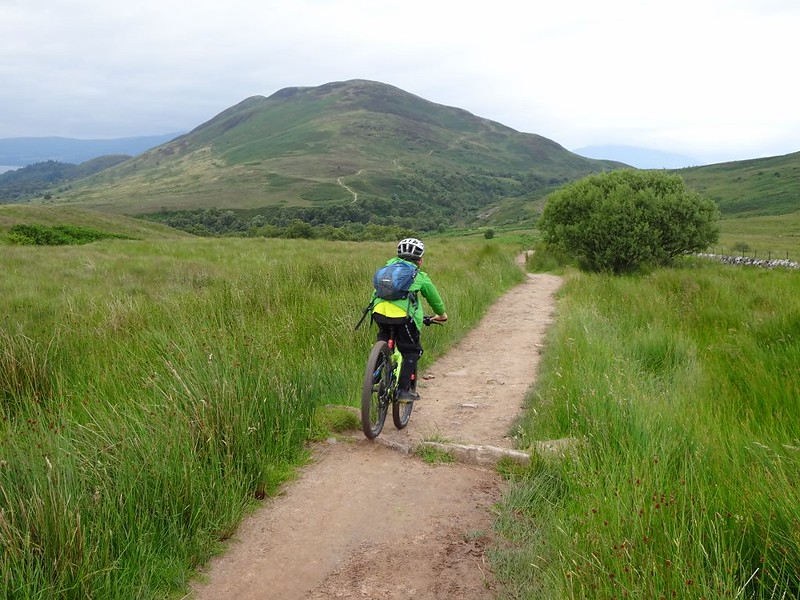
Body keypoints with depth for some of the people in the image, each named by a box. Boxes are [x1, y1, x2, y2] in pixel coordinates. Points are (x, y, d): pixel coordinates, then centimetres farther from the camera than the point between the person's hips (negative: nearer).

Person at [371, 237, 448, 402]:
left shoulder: (388, 266, 26)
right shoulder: (420, 276, 16)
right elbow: (434, 298, 27)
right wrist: (441, 315, 45)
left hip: (379, 311, 4)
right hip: (402, 314, -4)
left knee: (384, 345, 27)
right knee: (411, 351, 11)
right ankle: (404, 390, 3)